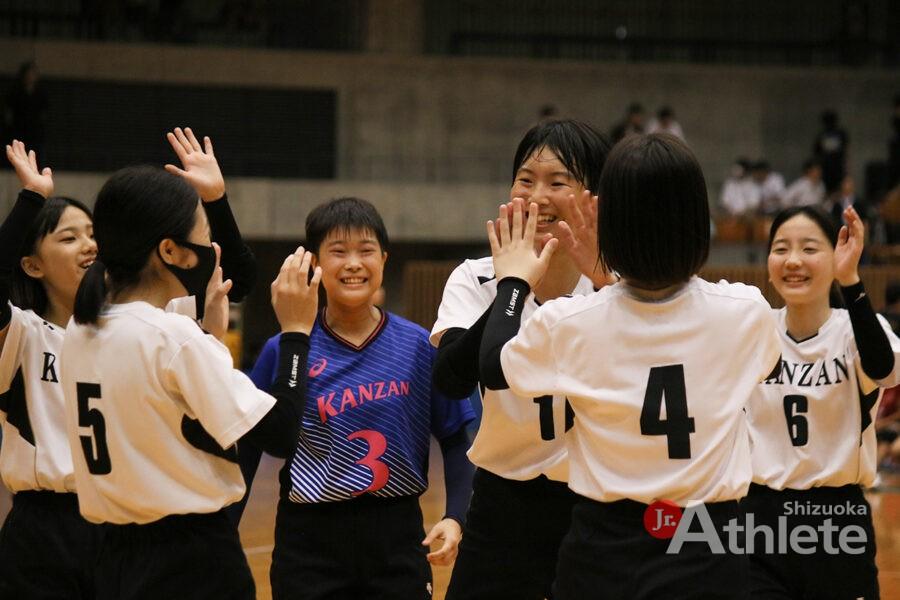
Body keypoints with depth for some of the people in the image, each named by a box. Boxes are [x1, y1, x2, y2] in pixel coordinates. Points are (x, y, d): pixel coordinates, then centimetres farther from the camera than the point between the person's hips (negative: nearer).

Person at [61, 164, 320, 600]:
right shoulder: (175, 338, -17)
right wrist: (296, 330, -7)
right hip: (195, 563, -8)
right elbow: (279, 434, -16)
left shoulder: (79, 332, 5)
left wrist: (210, 331, 17)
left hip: (117, 554, 8)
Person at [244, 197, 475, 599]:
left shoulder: (419, 347, -2)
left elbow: (456, 440, 3)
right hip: (309, 538, -1)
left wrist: (455, 517, -9)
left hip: (396, 536, 1)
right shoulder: (284, 351, -4)